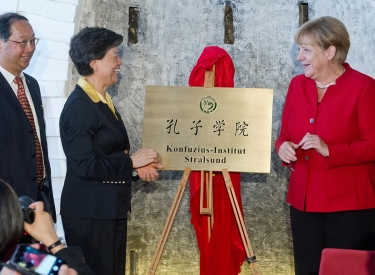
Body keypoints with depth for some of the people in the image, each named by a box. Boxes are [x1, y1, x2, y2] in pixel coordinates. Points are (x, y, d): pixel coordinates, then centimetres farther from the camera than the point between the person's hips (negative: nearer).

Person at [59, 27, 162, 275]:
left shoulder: (102, 101, 13)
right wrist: (132, 162, -15)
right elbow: (84, 165, -24)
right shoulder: (79, 106, -18)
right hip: (89, 214, -10)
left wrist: (137, 165, 5)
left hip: (110, 209, 10)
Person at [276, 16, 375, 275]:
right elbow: (285, 135, 16)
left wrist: (329, 150, -22)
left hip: (350, 204, -6)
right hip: (304, 201, 6)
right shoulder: (297, 85, 9)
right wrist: (284, 147, -7)